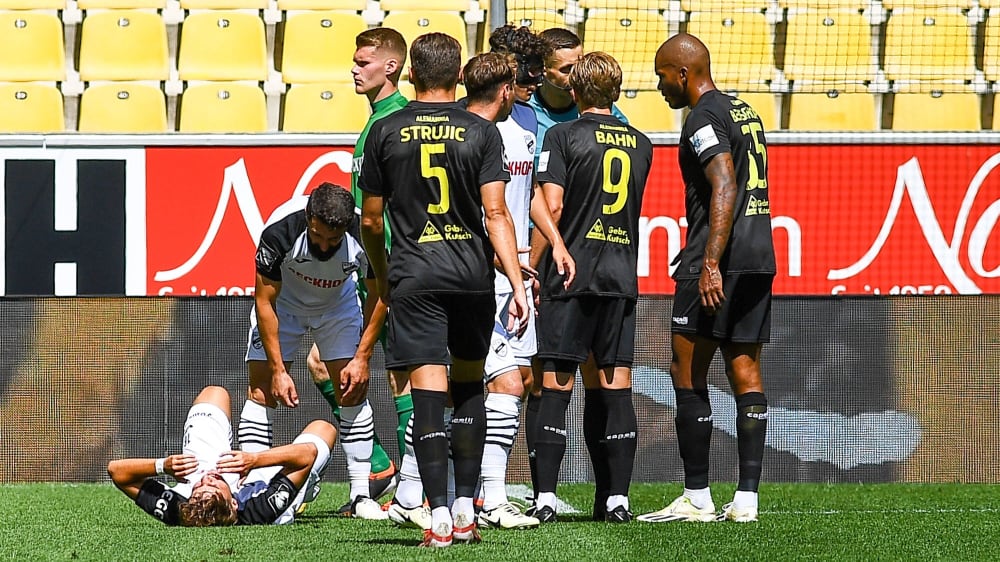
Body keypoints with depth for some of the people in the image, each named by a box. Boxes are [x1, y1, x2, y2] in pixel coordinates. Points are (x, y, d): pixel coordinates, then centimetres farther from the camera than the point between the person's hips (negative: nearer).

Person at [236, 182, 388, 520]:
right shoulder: (279, 232, -37)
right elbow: (265, 302, -24)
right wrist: (278, 370, -24)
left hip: (338, 304, 1)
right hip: (283, 302, -1)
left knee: (353, 390, -8)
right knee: (262, 391, -9)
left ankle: (361, 495, -3)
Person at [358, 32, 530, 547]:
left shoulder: (385, 132, 2)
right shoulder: (481, 132, 1)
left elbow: (370, 220, 7)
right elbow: (495, 213, -6)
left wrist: (382, 277, 23)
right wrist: (518, 283, -7)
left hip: (412, 275, -1)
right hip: (472, 272, 1)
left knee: (428, 390, -6)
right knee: (468, 385, 17)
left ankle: (439, 516, -12)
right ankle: (465, 508, 15)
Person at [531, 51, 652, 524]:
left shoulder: (563, 136, -4)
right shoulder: (641, 144, 11)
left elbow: (553, 207, -11)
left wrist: (533, 270, -5)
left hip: (570, 276, -4)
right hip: (622, 276, 4)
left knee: (555, 387, -2)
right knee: (615, 388, 6)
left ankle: (545, 497, -7)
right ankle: (616, 498, 3)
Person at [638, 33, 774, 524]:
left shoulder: (704, 119, -10)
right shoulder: (745, 113, 18)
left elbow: (724, 188, -21)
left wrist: (710, 263, -26)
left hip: (719, 260, -9)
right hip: (760, 256, 9)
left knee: (687, 372, -4)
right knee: (745, 373, 7)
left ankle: (697, 498, -5)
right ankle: (746, 498, 3)